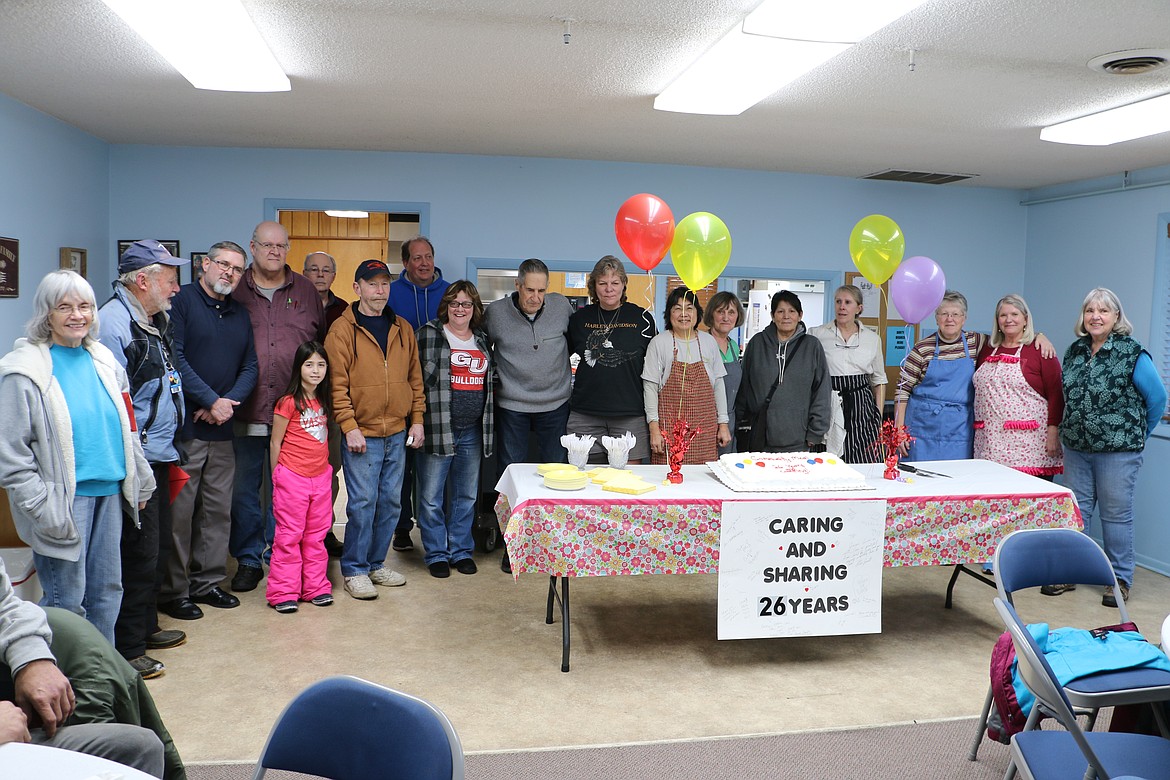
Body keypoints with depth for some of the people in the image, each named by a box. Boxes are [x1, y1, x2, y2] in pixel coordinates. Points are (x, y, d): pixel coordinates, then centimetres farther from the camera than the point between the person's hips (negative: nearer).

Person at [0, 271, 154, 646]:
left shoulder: (104, 360, 9)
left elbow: (127, 429, 18)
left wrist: (140, 483, 17)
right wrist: (42, 507, -17)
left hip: (109, 492, 6)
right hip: (65, 499, -6)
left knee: (107, 591, 15)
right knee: (67, 601, 2)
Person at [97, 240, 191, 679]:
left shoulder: (156, 321, 14)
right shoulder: (113, 323, -18)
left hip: (159, 456, 10)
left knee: (157, 546, 19)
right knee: (138, 553, -1)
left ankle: (145, 626, 35)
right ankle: (126, 649, 13)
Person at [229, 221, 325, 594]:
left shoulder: (306, 291, 10)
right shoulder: (234, 290, 6)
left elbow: (322, 344, 13)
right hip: (246, 410, 0)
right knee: (244, 489, 6)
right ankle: (248, 560, 19)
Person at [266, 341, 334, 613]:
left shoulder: (323, 401, 9)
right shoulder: (289, 402, -10)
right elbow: (276, 442, -4)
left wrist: (325, 466, 14)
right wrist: (277, 476, 2)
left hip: (321, 476, 6)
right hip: (292, 478, -6)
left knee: (316, 535, 11)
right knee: (289, 535, 0)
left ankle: (315, 587, 20)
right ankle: (283, 593, 9)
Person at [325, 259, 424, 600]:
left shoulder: (402, 329, 10)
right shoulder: (342, 329, -5)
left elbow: (415, 378, 13)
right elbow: (337, 384, -8)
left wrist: (417, 419, 7)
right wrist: (349, 426, -14)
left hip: (397, 433, 5)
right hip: (361, 433, -5)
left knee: (390, 501, 11)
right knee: (362, 502, -3)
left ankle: (376, 562, 25)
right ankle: (354, 569, 12)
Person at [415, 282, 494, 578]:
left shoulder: (482, 340, 13)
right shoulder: (429, 334, -2)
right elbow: (418, 376, -7)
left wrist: (488, 424, 13)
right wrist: (419, 421, -14)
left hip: (472, 431, 5)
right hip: (437, 428, -5)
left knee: (467, 495, 13)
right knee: (431, 496, 3)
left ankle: (461, 550, 26)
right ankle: (436, 554, 17)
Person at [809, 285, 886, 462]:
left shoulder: (873, 338, 11)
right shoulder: (817, 334, 4)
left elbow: (879, 381, 16)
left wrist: (879, 417, 8)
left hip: (861, 407, 2)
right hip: (828, 408, -2)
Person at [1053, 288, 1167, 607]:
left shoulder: (1132, 353, -10)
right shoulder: (1074, 351, 7)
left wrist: (1138, 434, 4)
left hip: (1117, 450, -5)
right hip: (1075, 447, 5)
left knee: (1116, 513, 4)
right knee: (1075, 509, 11)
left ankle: (1120, 579, 17)